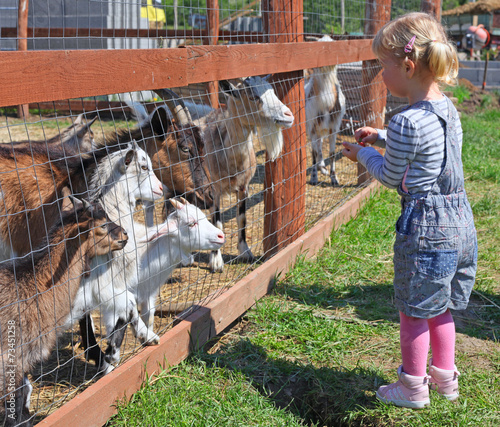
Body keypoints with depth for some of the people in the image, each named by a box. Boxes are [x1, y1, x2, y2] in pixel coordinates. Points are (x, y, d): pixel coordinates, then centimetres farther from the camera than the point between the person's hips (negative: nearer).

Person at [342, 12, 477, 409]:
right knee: (440, 308, 23)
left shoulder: (406, 123, -22)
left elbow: (391, 177, -7)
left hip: (425, 228, -8)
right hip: (460, 221, 8)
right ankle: (445, 377, 37)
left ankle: (413, 388, 25)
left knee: (414, 311, 9)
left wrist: (363, 153, 9)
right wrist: (381, 136, 21)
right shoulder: (448, 109, 4)